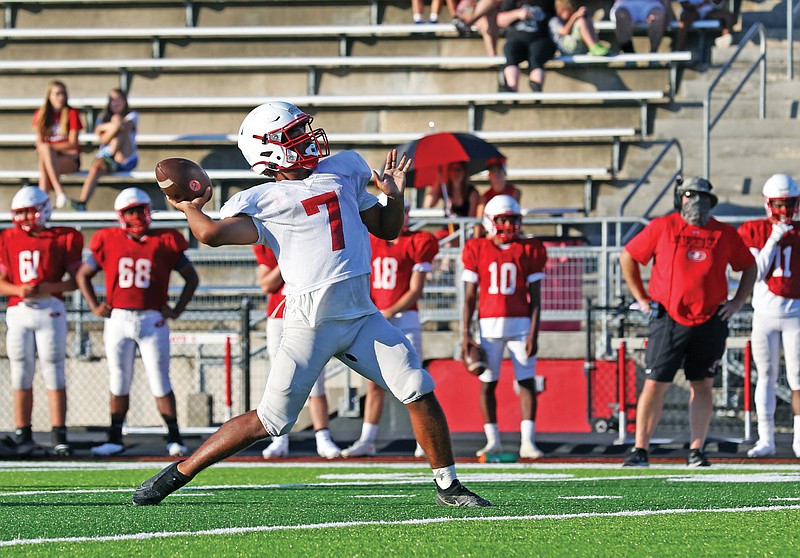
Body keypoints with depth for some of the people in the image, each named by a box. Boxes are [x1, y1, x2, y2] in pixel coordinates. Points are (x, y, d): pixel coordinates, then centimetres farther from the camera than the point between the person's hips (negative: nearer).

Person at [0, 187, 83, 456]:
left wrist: (50, 288, -15)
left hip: (50, 310, -2)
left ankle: (59, 435, -3)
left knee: (54, 372, -4)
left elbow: (76, 280, 2)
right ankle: (23, 435, 8)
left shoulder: (64, 239, 3)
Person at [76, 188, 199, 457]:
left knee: (160, 382, -2)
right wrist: (95, 307, 5)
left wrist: (177, 310, 3)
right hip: (118, 320, 1)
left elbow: (191, 277, 12)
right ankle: (115, 439, 14)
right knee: (119, 383, 8)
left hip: (152, 320, -1)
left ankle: (174, 438, 2)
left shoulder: (164, 242, 2)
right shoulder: (109, 242, 4)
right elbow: (83, 275, 16)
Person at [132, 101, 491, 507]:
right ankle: (177, 473, 9)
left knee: (420, 392, -4)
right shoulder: (262, 201, -1)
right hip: (310, 322, -5)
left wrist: (395, 194, 8)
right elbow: (212, 234, -17)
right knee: (271, 421, -3)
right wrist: (190, 208, 3)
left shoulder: (343, 171, 16)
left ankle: (448, 485, 11)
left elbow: (387, 229, 26)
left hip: (362, 316, 5)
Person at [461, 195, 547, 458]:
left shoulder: (529, 250, 3)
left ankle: (527, 442, -5)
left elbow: (535, 297, 3)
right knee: (487, 383, 3)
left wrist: (533, 333, -5)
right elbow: (470, 296, 6)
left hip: (520, 323, 0)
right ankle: (493, 440, 12)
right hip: (488, 324, 1)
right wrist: (465, 333, 0)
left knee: (527, 382, -5)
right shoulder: (477, 250, 4)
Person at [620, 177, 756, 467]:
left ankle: (696, 450, 10)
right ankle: (639, 450, 0)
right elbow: (627, 258, 9)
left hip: (711, 322, 2)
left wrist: (737, 302, 9)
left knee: (702, 386, 4)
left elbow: (749, 267, 20)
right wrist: (641, 298, 5)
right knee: (654, 385, -5)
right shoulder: (662, 228, 1)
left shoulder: (725, 234, 7)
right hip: (669, 320, -2)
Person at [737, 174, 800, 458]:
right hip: (765, 315, 1)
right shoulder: (752, 232, 1)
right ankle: (766, 439, 8)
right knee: (766, 377, 4)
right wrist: (773, 240, -13)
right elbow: (757, 273, -10)